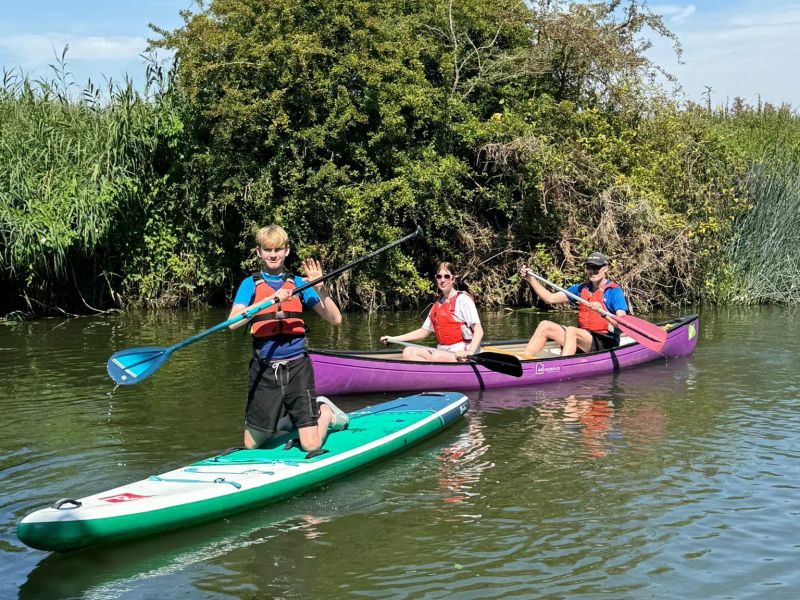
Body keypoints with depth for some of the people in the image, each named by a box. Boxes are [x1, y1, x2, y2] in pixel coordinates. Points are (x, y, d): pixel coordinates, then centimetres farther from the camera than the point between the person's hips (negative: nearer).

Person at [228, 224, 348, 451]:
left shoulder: (298, 284, 7)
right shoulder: (251, 284, 4)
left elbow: (335, 319, 1)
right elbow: (233, 322, -14)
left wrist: (320, 289, -14)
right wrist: (270, 300, -23)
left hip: (297, 367, 0)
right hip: (264, 370, 0)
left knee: (311, 446, -6)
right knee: (252, 445, 5)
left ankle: (325, 411, 25)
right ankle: (285, 420, 32)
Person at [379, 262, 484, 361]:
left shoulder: (463, 299, -4)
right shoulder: (437, 304, 18)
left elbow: (479, 331, -13)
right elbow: (424, 331, 22)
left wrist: (470, 352, -31)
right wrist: (393, 339, 16)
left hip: (461, 353, -8)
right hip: (443, 351, 8)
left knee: (437, 356, -37)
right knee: (408, 352, -11)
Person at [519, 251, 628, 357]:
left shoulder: (614, 291, -5)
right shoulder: (582, 289, 15)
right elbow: (550, 298, 14)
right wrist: (530, 279, 7)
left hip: (606, 342, -7)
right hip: (584, 336, 7)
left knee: (571, 331, -33)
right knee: (545, 326, -5)